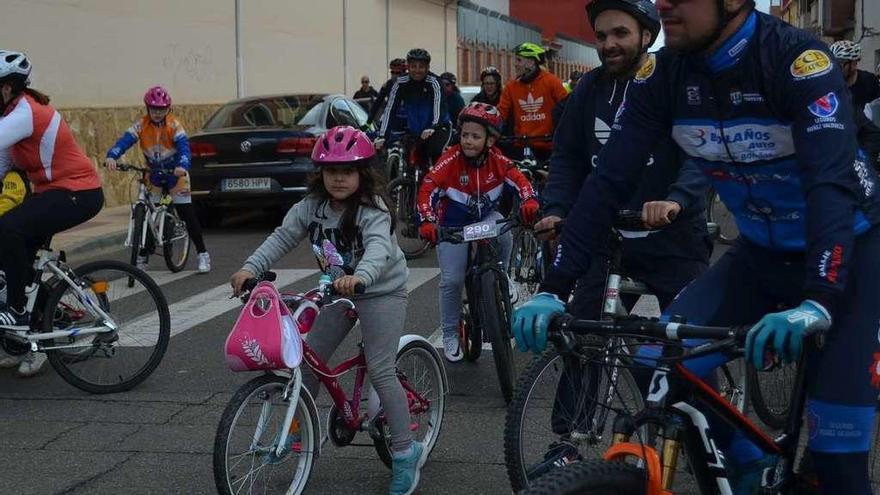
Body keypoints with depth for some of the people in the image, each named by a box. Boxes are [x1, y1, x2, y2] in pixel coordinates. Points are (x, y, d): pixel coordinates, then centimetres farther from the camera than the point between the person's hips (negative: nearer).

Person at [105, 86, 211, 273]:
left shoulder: (174, 125, -17)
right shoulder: (141, 125, -11)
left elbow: (183, 147, -29)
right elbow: (126, 140, -25)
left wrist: (183, 166, -50)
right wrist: (111, 156, -44)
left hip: (175, 174, -2)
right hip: (153, 175, 3)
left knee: (188, 215, -5)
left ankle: (203, 254, 4)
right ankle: (142, 258, 12)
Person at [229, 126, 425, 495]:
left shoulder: (372, 210, -23)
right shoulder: (312, 206, -6)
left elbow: (379, 246, -40)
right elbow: (283, 237, -10)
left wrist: (359, 277, -61)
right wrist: (251, 267, -26)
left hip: (380, 291, -6)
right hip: (338, 292, 6)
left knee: (380, 371, -12)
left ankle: (405, 451, -1)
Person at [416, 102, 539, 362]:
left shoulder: (496, 158, -16)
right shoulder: (451, 159, -24)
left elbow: (518, 178, -23)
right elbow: (427, 189, -31)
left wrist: (529, 200, -45)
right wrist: (427, 222, -46)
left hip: (486, 215, 2)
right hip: (453, 225, -2)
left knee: (504, 234, -32)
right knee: (452, 280, -12)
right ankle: (450, 335, 9)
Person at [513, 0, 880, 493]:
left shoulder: (800, 60, -26)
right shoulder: (662, 74, -12)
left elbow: (832, 183, -36)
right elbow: (610, 181, -13)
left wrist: (816, 304, -51)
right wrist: (554, 289, -22)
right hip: (762, 252, 5)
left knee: (838, 442, -13)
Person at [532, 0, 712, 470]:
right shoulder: (591, 89, 5)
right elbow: (567, 157, 7)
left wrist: (675, 202, -38)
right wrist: (555, 210, -10)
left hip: (675, 242, -3)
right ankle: (567, 440, 12)